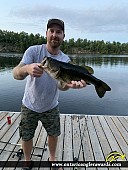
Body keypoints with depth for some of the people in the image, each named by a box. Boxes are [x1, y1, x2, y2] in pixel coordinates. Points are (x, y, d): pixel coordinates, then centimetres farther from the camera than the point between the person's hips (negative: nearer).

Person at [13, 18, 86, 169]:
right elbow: (16, 74, -30)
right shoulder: (33, 51, -17)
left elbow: (60, 85, -21)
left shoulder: (65, 60, -10)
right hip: (29, 106, -1)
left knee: (53, 134, 17)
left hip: (51, 107, 2)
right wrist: (27, 69, -53)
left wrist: (69, 84, -45)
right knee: (26, 136, 13)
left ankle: (52, 158, 48)